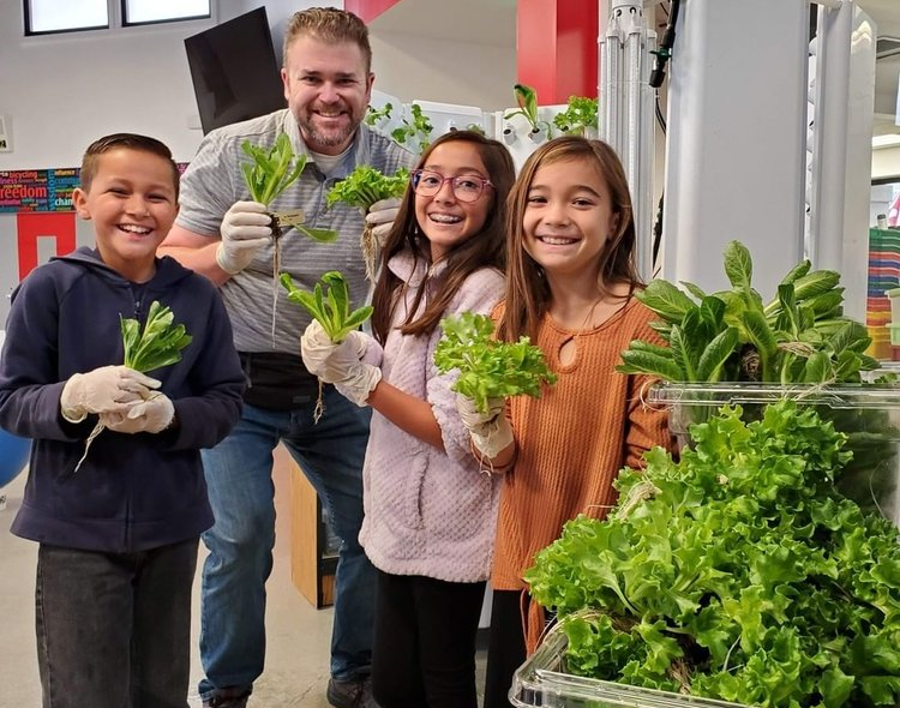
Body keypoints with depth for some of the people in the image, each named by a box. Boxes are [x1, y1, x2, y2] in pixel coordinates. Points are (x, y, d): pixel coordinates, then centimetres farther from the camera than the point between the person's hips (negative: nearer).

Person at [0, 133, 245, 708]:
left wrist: (168, 415, -20)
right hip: (76, 529, -2)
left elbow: (228, 401, -1)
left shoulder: (197, 295, -3)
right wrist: (75, 396, -26)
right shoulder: (50, 287, -9)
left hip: (172, 527, 2)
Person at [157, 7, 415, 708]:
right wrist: (225, 257, -31)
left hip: (339, 385, 3)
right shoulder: (230, 153, -11)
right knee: (241, 539, -10)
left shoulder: (396, 167, -5)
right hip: (238, 384, -2)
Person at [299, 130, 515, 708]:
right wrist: (350, 352, -3)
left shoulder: (483, 291, -19)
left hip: (446, 531, -8)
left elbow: (458, 435, -22)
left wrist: (359, 380, -18)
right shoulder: (412, 276, 6)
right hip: (399, 515, 8)